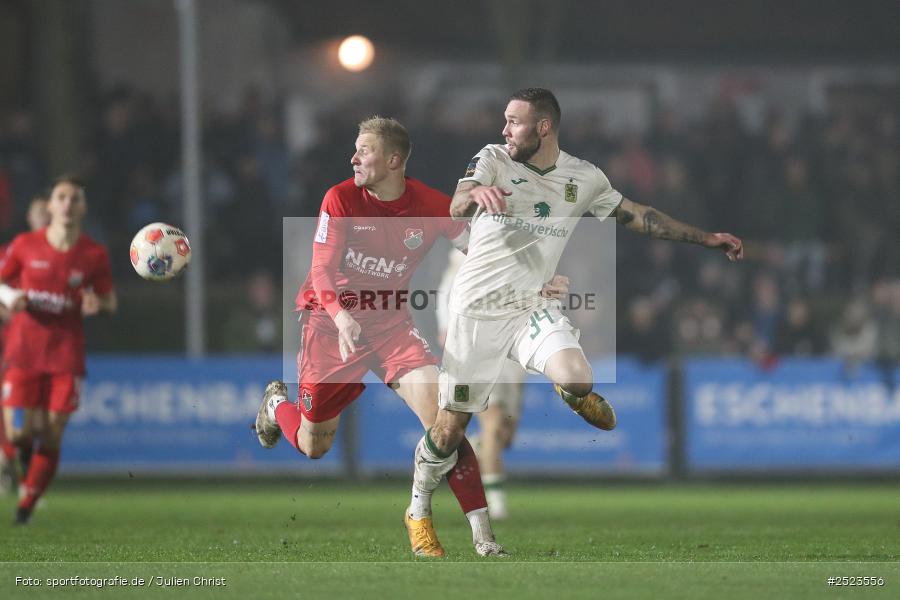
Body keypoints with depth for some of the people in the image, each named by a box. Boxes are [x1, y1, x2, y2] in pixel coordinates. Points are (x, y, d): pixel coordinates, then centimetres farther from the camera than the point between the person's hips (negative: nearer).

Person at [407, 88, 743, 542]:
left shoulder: (583, 178, 1)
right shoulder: (492, 159, -8)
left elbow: (637, 216, 9)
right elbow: (457, 209, -25)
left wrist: (705, 238, 6)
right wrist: (477, 193, -50)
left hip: (532, 307, 2)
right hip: (478, 308, -2)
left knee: (578, 381, -27)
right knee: (453, 423, 1)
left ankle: (574, 395, 11)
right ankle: (419, 509, 23)